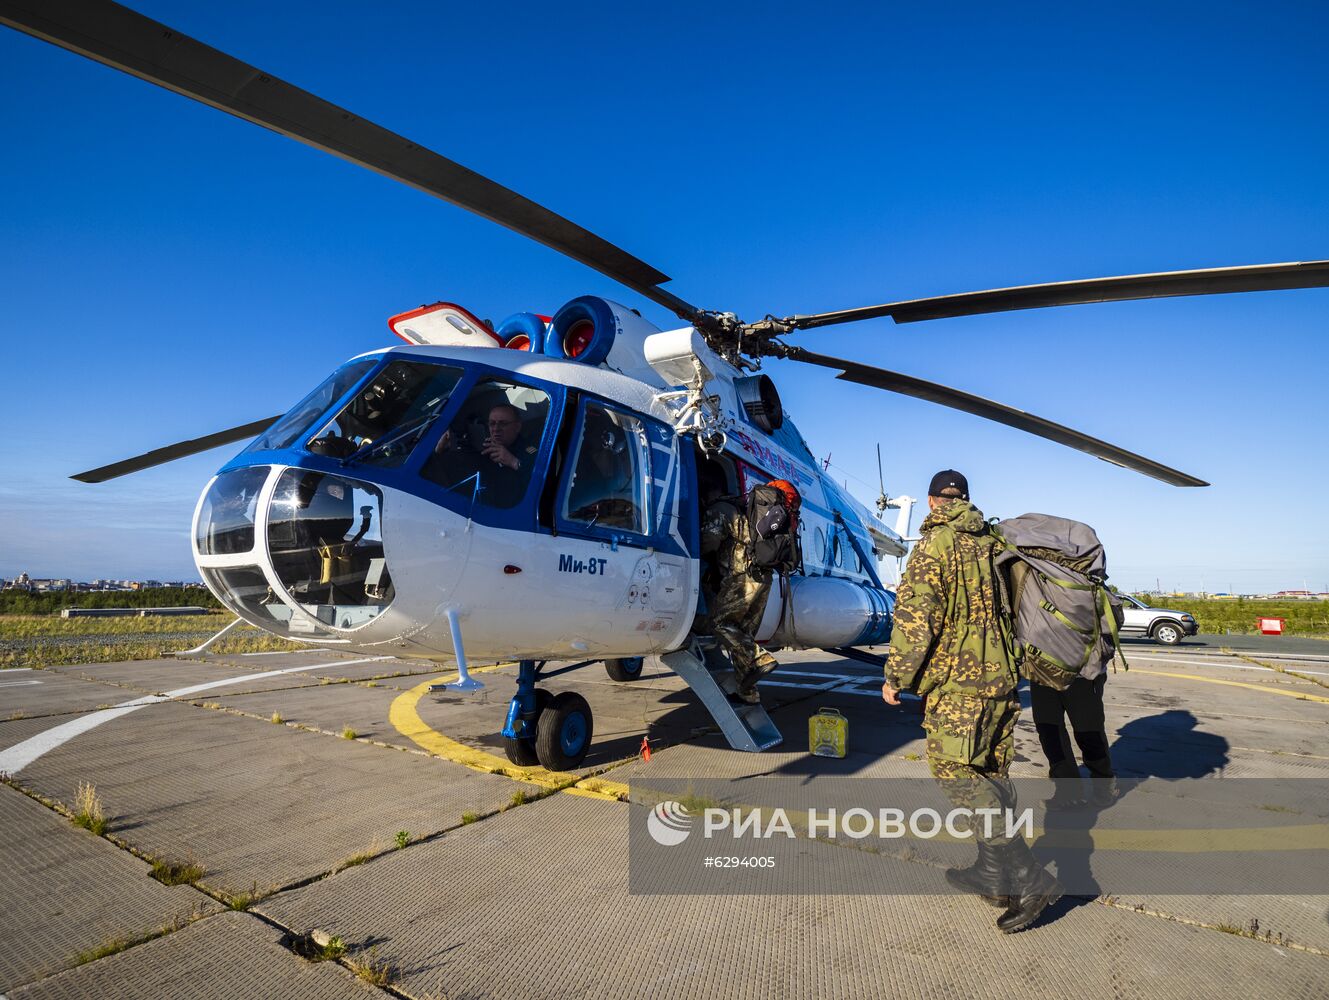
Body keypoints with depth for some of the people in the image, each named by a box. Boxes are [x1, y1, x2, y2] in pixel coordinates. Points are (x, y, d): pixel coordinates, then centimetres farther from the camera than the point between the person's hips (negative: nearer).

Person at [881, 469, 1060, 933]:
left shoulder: (935, 542, -10)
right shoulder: (993, 542, 12)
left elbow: (916, 612, -17)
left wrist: (896, 675, -9)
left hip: (957, 678, -8)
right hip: (1001, 674, 8)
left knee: (956, 773, -4)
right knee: (992, 775, 15)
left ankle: (1029, 881, -6)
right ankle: (993, 875, 26)